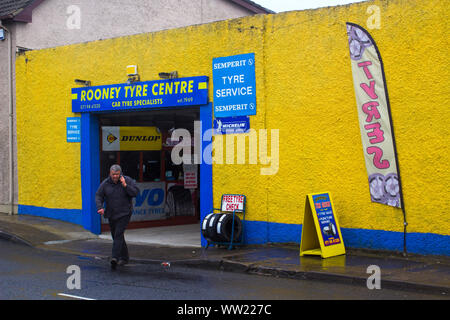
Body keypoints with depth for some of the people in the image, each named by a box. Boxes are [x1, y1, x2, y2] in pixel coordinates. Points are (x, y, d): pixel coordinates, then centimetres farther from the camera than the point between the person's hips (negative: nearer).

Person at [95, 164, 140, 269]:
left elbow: (136, 193, -14)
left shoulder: (128, 181, -8)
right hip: (111, 214, 4)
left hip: (124, 213, -4)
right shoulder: (105, 183, -3)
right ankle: (124, 258, 27)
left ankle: (115, 257, -26)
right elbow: (98, 196, -4)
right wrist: (100, 207, -21)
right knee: (116, 236, 11)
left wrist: (125, 185, -24)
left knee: (118, 234, -18)